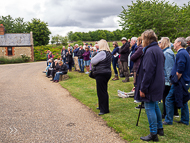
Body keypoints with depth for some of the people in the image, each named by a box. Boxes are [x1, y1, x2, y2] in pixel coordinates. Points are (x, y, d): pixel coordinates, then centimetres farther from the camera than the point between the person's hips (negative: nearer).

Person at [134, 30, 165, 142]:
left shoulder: (150, 51, -19)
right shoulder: (158, 50, 12)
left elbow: (148, 72, -23)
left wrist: (143, 88, -19)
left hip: (151, 85, -10)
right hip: (158, 85, 10)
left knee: (150, 108, -1)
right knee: (155, 106, 21)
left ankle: (153, 134, 8)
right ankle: (160, 128, 34)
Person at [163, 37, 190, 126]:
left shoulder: (181, 54, -17)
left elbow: (180, 71, -24)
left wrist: (175, 80, -14)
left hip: (180, 82, -10)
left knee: (169, 99, -3)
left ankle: (168, 120, 4)